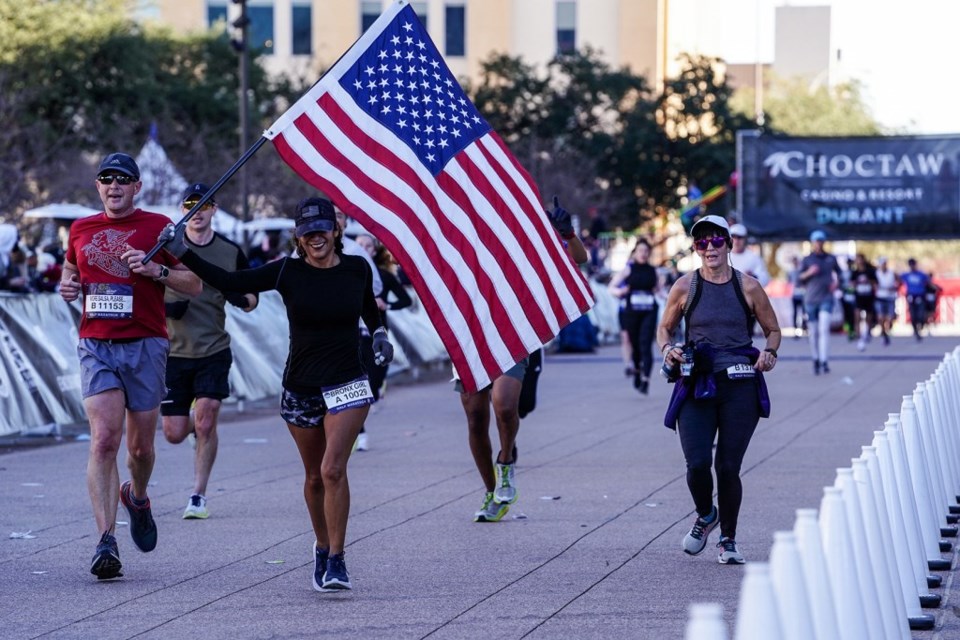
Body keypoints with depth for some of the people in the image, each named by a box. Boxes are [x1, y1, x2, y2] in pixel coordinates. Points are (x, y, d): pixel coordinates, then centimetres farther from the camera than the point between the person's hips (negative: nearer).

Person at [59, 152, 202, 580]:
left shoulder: (158, 226, 3)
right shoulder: (81, 229, 11)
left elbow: (194, 284, 3)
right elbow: (70, 267, 32)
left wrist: (156, 269, -14)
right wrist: (67, 284, 9)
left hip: (145, 347, -1)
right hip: (96, 346, 1)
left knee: (141, 445, 8)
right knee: (104, 439, -14)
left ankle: (137, 497, 42)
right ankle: (106, 542, -19)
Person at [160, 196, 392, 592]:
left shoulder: (357, 269, -1)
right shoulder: (287, 272, -6)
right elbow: (229, 282, -11)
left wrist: (379, 334, 12)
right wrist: (183, 254, -18)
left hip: (347, 386, -1)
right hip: (300, 389, 1)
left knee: (333, 469, -17)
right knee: (315, 476, 12)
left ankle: (336, 559, -11)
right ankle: (322, 548, 34)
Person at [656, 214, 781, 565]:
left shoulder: (748, 287, 3)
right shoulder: (685, 287, 4)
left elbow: (773, 330, 14)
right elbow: (664, 328, 16)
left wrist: (769, 352, -7)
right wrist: (667, 348, -6)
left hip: (740, 387, 0)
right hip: (696, 387, 0)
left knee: (728, 467, -3)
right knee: (697, 463, -12)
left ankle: (728, 539, 18)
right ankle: (705, 516, 21)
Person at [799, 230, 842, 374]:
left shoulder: (831, 259, 9)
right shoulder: (806, 260, 7)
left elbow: (839, 272, 24)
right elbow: (799, 279, 4)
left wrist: (836, 281, 4)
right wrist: (809, 273, -15)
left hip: (826, 298, -1)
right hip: (810, 299, 1)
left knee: (824, 328, -16)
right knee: (813, 332, 2)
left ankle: (824, 361, -23)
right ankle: (816, 360, 17)